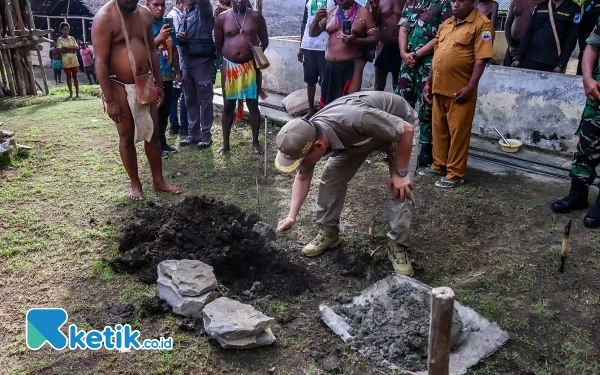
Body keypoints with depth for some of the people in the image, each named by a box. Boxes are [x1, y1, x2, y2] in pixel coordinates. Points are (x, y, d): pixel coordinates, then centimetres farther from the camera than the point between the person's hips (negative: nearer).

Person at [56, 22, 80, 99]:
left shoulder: (72, 38, 11)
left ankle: (77, 93, 5)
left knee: (75, 76, 3)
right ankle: (71, 93, 6)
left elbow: (76, 48, 1)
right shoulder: (59, 39, 0)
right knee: (68, 77, 2)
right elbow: (61, 50, -12)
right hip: (66, 61, -3)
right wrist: (71, 49, -8)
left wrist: (67, 48, -10)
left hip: (74, 60, 3)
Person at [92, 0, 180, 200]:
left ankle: (158, 180, 24)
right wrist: (110, 101, -19)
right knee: (127, 137, 6)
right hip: (120, 88, -6)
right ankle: (135, 184, 20)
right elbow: (101, 62, -16)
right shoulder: (104, 17, -13)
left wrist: (159, 84, 11)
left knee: (153, 134, 11)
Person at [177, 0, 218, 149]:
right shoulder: (184, 14, 16)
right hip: (186, 64, 7)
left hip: (202, 63, -7)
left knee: (204, 100, 0)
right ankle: (193, 133, 22)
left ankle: (206, 134, 9)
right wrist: (178, 36, -1)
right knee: (190, 100, 12)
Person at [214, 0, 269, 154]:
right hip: (229, 66, 0)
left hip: (251, 66, 0)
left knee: (253, 105, 4)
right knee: (228, 106, 6)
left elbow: (265, 41, 5)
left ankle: (255, 142, 16)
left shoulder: (256, 16, 1)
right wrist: (230, 54, 0)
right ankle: (226, 144, 16)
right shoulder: (222, 18, 0)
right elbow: (218, 44, 8)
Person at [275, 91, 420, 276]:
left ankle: (398, 246, 1)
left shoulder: (355, 119, -46)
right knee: (330, 178, -4)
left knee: (401, 189, -15)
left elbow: (407, 130, -32)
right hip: (358, 137, 5)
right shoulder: (307, 137, -23)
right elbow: (302, 178, -5)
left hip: (399, 129, -5)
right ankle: (328, 232, 13)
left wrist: (401, 173, -26)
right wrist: (292, 216, -11)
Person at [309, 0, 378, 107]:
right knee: (326, 102, 6)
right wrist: (316, 19, -8)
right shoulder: (330, 12, 12)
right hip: (330, 65, 4)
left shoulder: (363, 12, 1)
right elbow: (312, 33, 14)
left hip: (352, 64, -4)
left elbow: (375, 39, -3)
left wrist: (356, 40, -21)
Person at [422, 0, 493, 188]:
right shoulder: (446, 24, 17)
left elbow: (481, 59, -13)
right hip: (439, 88, 7)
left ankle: (455, 174, 8)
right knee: (439, 129, 15)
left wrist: (470, 87, -20)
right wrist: (429, 82, 16)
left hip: (460, 90, -7)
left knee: (458, 132, 0)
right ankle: (439, 165, 29)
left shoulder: (482, 24, -6)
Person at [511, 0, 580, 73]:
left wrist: (561, 65, -11)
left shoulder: (573, 9, 2)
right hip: (530, 61, 3)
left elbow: (571, 40, -3)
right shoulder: (540, 6, 13)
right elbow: (528, 33, 11)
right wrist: (519, 57, 4)